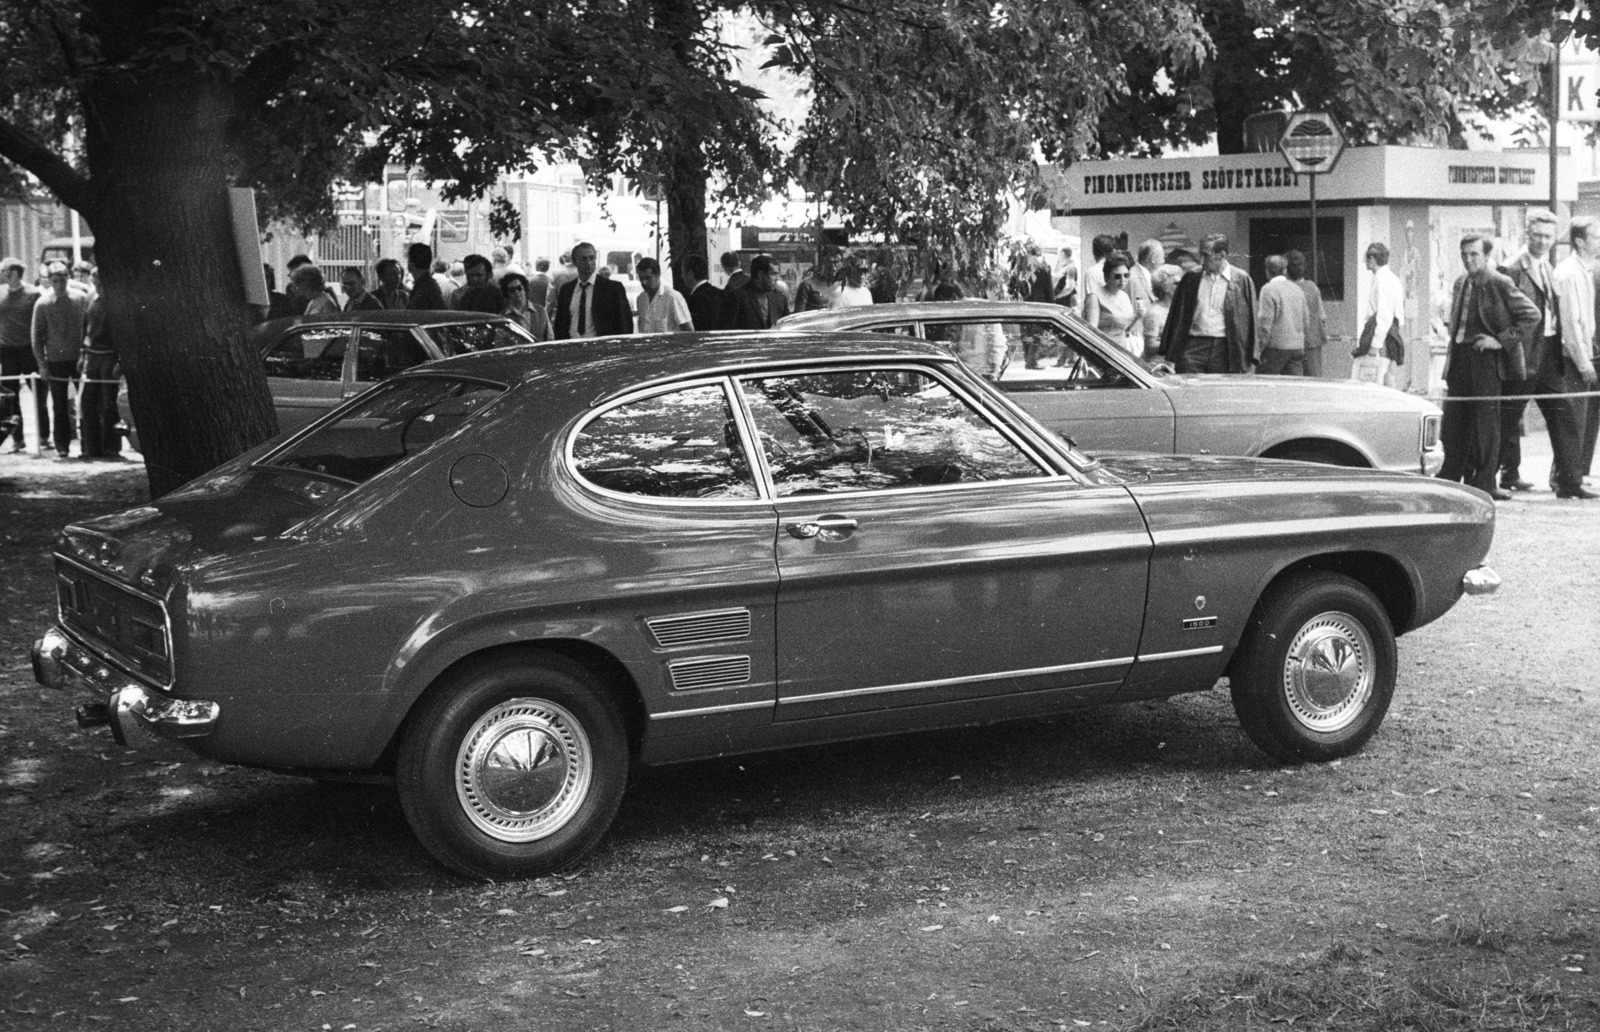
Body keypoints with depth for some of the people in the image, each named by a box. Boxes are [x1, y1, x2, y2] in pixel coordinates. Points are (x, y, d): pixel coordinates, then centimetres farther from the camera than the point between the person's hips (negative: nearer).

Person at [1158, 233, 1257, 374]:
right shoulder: (1191, 278, 9)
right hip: (1193, 345, 1)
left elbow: (1250, 319, 4)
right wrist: (1170, 355, 5)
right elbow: (1178, 316, 11)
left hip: (1224, 348, -1)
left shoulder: (1241, 279, 3)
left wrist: (1250, 359, -2)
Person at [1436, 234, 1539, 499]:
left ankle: (1484, 482, 4)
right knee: (1453, 420, 9)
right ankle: (1450, 478, 19)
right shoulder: (1461, 283, 12)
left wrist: (1502, 340, -14)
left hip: (1487, 358, -6)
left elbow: (1532, 315, -10)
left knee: (1486, 422, -1)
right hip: (1459, 358, 7)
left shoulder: (1500, 284, -9)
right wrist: (1452, 353, 12)